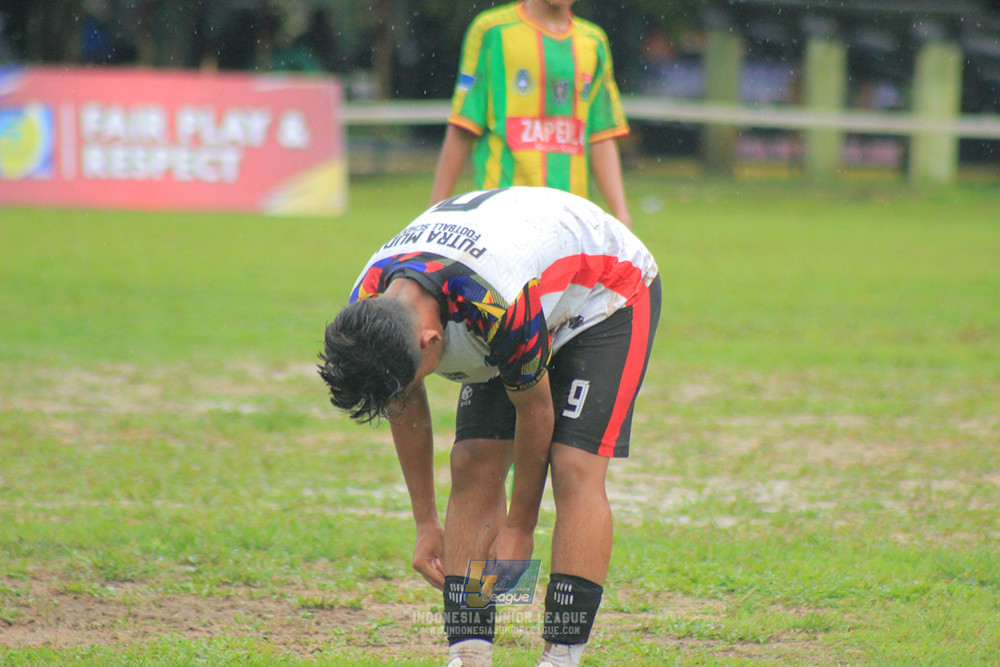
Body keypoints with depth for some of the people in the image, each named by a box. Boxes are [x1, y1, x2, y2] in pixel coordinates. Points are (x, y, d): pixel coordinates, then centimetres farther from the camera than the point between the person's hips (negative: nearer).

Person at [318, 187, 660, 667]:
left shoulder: (501, 307, -43)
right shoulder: (366, 311, -23)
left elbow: (535, 411, -26)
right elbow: (404, 411, -4)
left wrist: (519, 530, -13)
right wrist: (426, 524, 1)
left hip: (607, 293, -6)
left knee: (574, 469, -21)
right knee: (473, 467, -9)